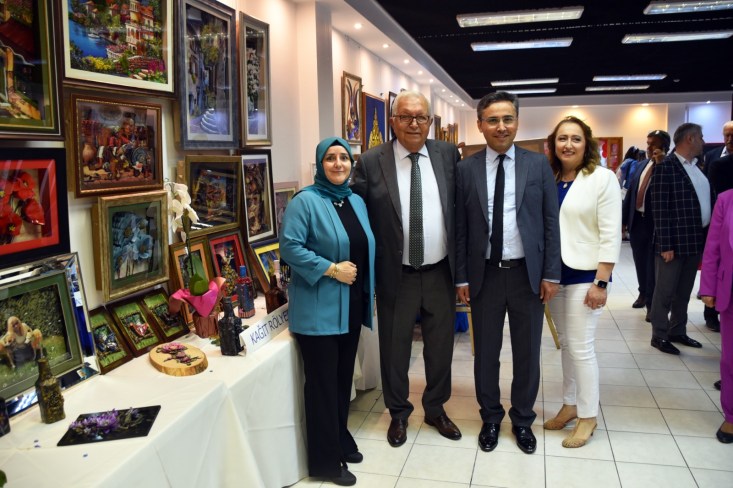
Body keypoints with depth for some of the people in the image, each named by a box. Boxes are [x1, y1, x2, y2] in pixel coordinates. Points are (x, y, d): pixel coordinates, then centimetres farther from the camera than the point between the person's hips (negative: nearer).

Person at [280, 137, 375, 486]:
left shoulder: (357, 202, 11)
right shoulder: (305, 201, -11)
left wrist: (369, 293, 10)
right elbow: (289, 247, -18)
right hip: (318, 310, -7)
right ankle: (325, 460, 16)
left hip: (351, 306, 7)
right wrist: (331, 269, -22)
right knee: (322, 382, 2)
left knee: (343, 377, 18)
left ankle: (341, 442, 35)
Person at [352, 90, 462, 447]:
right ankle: (398, 414, 34)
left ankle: (435, 409, 37)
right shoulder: (371, 162, -6)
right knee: (394, 348, 12)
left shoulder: (448, 154, 1)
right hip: (396, 275, -2)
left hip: (440, 272, 2)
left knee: (441, 346, 15)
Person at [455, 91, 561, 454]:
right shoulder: (466, 169, 0)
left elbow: (550, 222, 1)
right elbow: (460, 228, 1)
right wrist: (461, 277, 0)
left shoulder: (538, 165, 0)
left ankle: (523, 420, 32)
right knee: (486, 353, 12)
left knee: (527, 353, 12)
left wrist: (551, 274, -3)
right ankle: (490, 417, 32)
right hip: (485, 275, 0)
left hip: (528, 274, 0)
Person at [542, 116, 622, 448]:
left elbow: (610, 235, -11)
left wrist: (601, 283, -14)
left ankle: (588, 417, 15)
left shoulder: (602, 178, -8)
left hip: (585, 275, -5)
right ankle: (570, 405, 29)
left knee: (581, 347, -1)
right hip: (554, 273, 5)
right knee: (566, 344, 15)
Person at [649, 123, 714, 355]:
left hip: (696, 240, 8)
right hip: (675, 242, -8)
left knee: (684, 291, 16)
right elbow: (660, 209, -16)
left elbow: (707, 201, 15)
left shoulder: (697, 166, 12)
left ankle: (678, 331, 28)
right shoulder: (666, 167, -12)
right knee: (665, 291, 3)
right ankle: (659, 336, 13)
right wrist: (665, 245, -18)